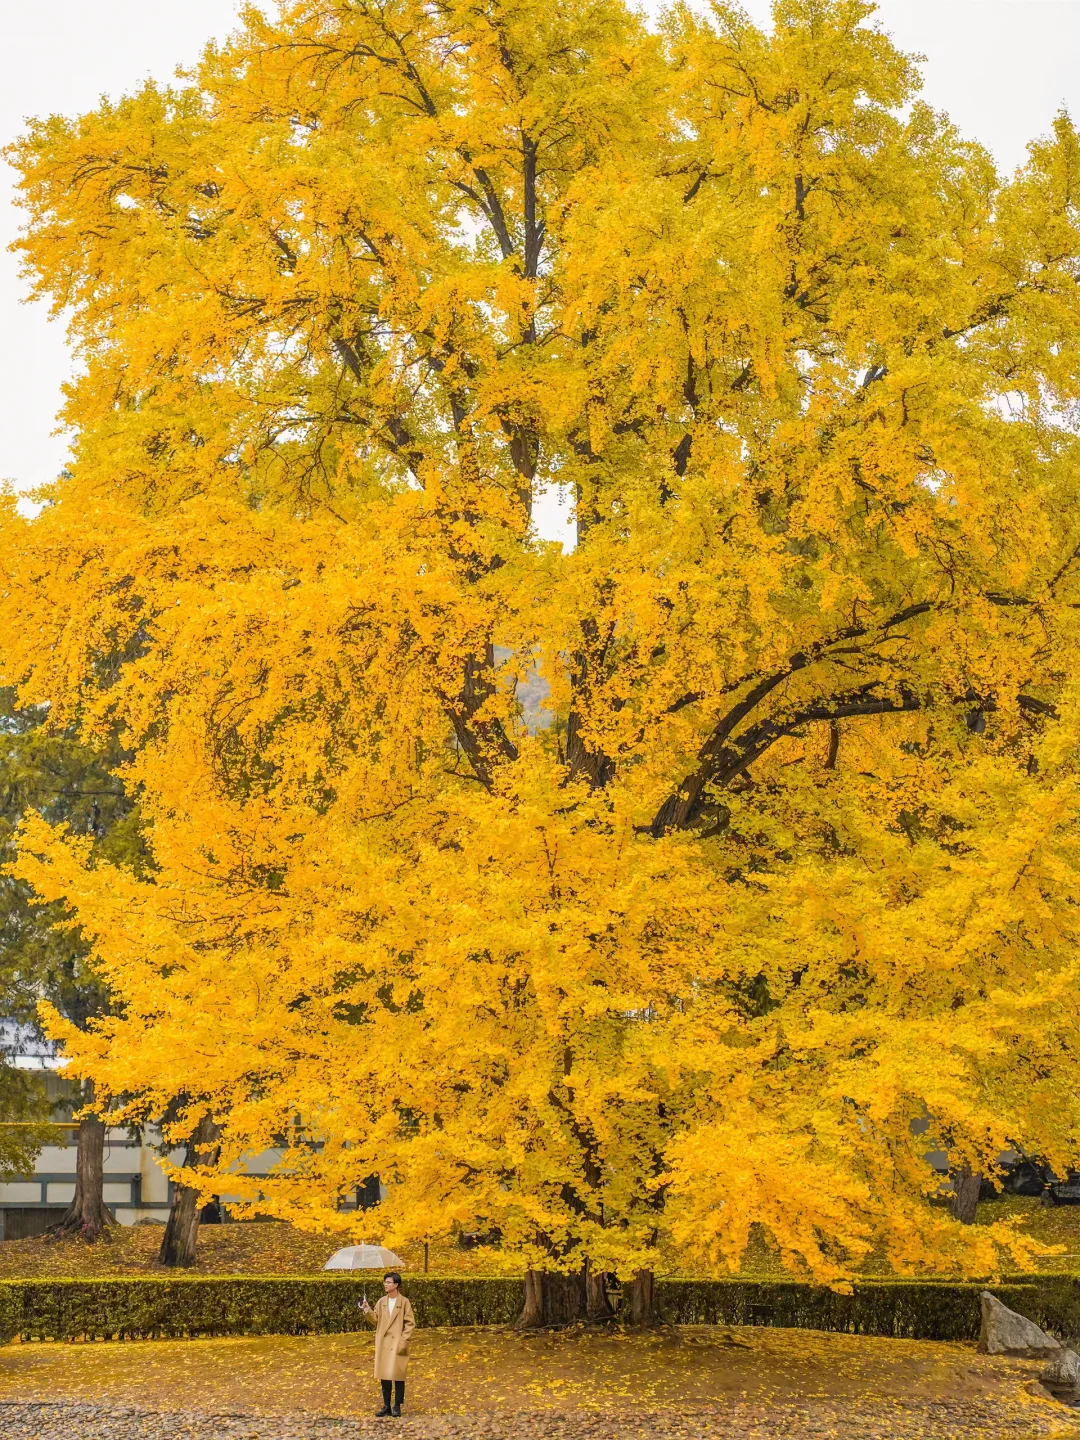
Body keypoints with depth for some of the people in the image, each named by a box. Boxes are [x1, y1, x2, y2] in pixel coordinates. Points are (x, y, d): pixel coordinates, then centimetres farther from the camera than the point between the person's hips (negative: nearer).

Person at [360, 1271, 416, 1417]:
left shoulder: (404, 1302, -4)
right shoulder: (381, 1301, 9)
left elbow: (410, 1323, -4)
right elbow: (375, 1320, 8)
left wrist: (403, 1340, -11)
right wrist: (367, 1311, -8)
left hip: (398, 1344, -5)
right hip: (383, 1344, 5)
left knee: (398, 1376, -2)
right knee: (384, 1376, 6)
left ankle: (397, 1406, 5)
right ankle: (386, 1406, 13)